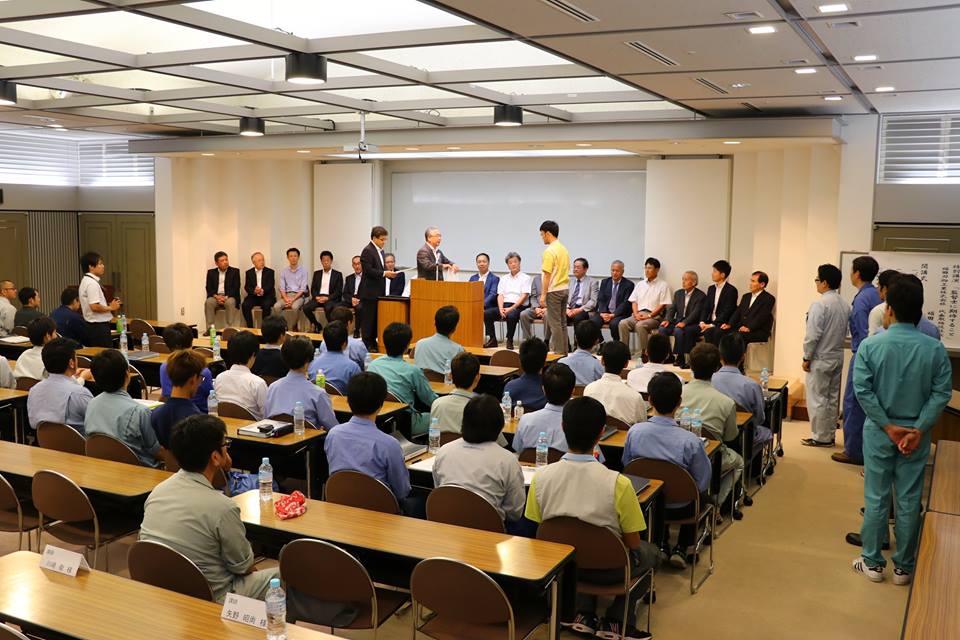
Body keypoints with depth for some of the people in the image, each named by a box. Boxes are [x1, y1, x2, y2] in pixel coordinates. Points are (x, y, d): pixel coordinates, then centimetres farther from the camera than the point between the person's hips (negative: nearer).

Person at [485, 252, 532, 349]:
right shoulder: (504, 278, 20)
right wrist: (501, 309, -9)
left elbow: (524, 296, -5)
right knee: (485, 313, -20)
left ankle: (509, 341, -23)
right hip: (504, 306, 5)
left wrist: (511, 308, -16)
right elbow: (500, 295, 11)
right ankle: (492, 340, -13)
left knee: (511, 316, -39)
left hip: (518, 307, -5)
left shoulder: (526, 278, 5)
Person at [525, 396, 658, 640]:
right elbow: (632, 544, -13)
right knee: (651, 553, 27)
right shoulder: (618, 484, -26)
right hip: (605, 569, -3)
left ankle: (583, 613, 18)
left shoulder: (541, 477, -17)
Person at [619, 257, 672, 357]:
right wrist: (636, 314, -4)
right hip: (638, 314, 5)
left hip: (654, 316, -5)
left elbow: (663, 305, -4)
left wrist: (649, 316, -13)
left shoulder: (663, 285, 4)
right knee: (623, 323, -23)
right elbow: (634, 301, 16)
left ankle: (644, 353, -28)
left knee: (640, 325, -35)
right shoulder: (640, 284, 21)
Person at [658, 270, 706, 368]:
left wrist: (684, 322, -30)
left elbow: (695, 313, -16)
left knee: (678, 331, -35)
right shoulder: (678, 293, 14)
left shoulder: (701, 296, -6)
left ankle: (679, 358, -21)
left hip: (692, 324, -6)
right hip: (678, 321, 6)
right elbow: (672, 309, 10)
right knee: (662, 328, -21)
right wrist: (667, 320, -10)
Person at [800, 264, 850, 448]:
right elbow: (845, 332, 10)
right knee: (832, 398, 15)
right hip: (837, 357, 8)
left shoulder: (820, 305, -19)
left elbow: (813, 335, -20)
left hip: (820, 359, -8)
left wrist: (806, 358, -11)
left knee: (817, 399, 2)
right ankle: (830, 436, 22)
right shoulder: (845, 305, 4)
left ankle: (820, 437, 7)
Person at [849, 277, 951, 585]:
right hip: (916, 433, 1)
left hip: (879, 432, -1)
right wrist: (918, 429, -10)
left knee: (876, 499, 9)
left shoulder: (869, 345, -11)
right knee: (909, 501, 10)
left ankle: (872, 563, 19)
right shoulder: (935, 349, -7)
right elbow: (941, 394, -10)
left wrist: (888, 427, -9)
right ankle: (904, 567, 21)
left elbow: (862, 391, -14)